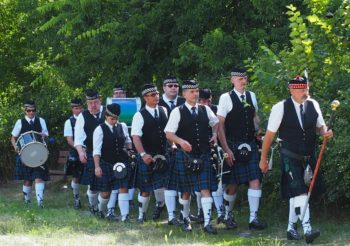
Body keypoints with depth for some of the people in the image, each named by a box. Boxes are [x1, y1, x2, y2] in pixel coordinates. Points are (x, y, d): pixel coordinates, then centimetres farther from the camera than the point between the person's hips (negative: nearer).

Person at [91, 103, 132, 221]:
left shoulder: (122, 127, 4)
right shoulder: (100, 130, -9)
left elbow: (127, 140, 22)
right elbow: (96, 150, -13)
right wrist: (97, 166, -21)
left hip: (122, 163, 3)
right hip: (106, 164, -3)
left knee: (123, 188, -7)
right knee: (105, 192, 6)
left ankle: (125, 215, -8)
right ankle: (101, 210, 35)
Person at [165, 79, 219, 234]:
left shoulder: (205, 110, 7)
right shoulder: (177, 112, -5)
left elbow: (215, 122, 26)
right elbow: (169, 134, -8)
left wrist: (214, 134, 8)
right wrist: (181, 141, -25)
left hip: (203, 155, 2)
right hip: (185, 155, -2)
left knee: (206, 189, -7)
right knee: (185, 190, 8)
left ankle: (207, 223, -9)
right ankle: (186, 219, 26)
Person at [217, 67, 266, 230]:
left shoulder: (251, 96, 9)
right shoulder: (226, 98, -6)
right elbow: (220, 125, -8)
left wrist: (257, 129, 5)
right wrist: (226, 149, -13)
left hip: (250, 145, 4)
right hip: (233, 147, -4)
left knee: (255, 180, -6)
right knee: (232, 184, 2)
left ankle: (253, 218, -4)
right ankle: (228, 216, 21)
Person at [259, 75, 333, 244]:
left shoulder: (313, 105, 2)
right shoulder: (280, 108, -11)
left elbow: (320, 125, 17)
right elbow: (270, 134, -5)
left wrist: (326, 132, -8)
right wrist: (263, 159, 0)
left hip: (309, 158, 5)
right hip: (290, 158, -5)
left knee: (296, 194, 13)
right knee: (299, 191, -18)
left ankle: (291, 228, 25)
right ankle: (307, 229, -25)